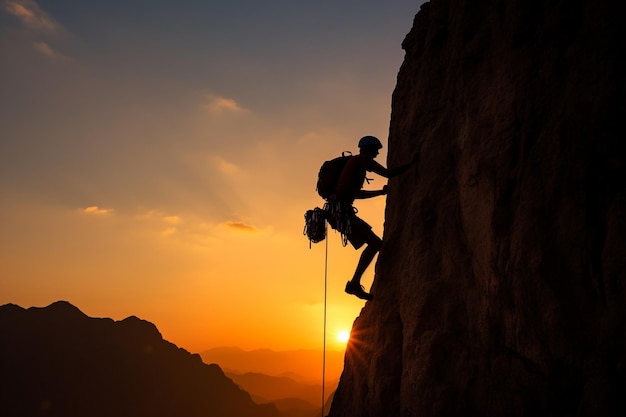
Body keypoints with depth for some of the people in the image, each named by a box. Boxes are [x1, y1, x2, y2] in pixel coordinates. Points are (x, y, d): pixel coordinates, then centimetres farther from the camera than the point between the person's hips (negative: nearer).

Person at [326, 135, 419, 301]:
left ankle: (354, 283, 15)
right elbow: (389, 174, -11)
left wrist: (381, 192, 38)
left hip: (339, 211, 10)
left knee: (374, 243, 14)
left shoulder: (355, 163, 26)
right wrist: (412, 162, 1)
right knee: (375, 243, -13)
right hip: (342, 210, -10)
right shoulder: (362, 160, -4)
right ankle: (354, 283, -15)